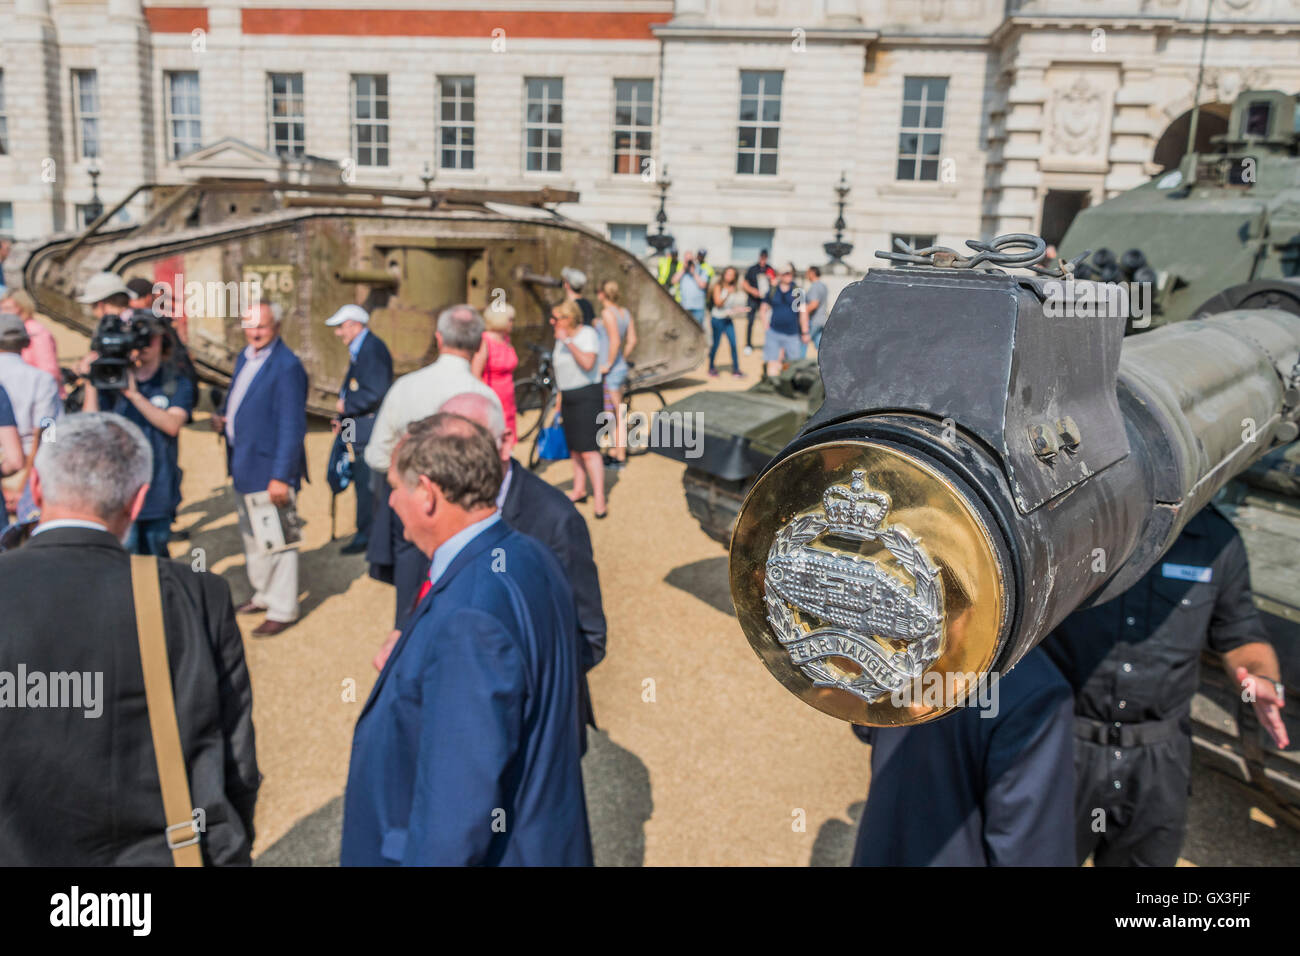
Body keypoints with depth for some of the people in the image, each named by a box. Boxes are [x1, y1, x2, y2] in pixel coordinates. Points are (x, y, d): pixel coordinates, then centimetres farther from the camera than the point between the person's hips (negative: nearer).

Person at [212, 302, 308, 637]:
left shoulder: (287, 367, -18)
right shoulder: (245, 358, 10)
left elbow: (292, 427, -20)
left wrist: (280, 477, -22)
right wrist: (223, 418, 1)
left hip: (269, 469, -10)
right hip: (243, 467, 10)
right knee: (251, 537, 22)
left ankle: (282, 610, 13)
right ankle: (263, 594, 39)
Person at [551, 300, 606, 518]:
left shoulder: (588, 334, -12)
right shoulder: (561, 339, 11)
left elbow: (587, 363, -28)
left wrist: (568, 341, -25)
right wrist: (559, 398, 21)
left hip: (587, 396, -8)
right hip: (569, 398, 8)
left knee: (589, 449, -12)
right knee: (574, 447, 12)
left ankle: (599, 499, -10)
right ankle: (579, 490, 24)